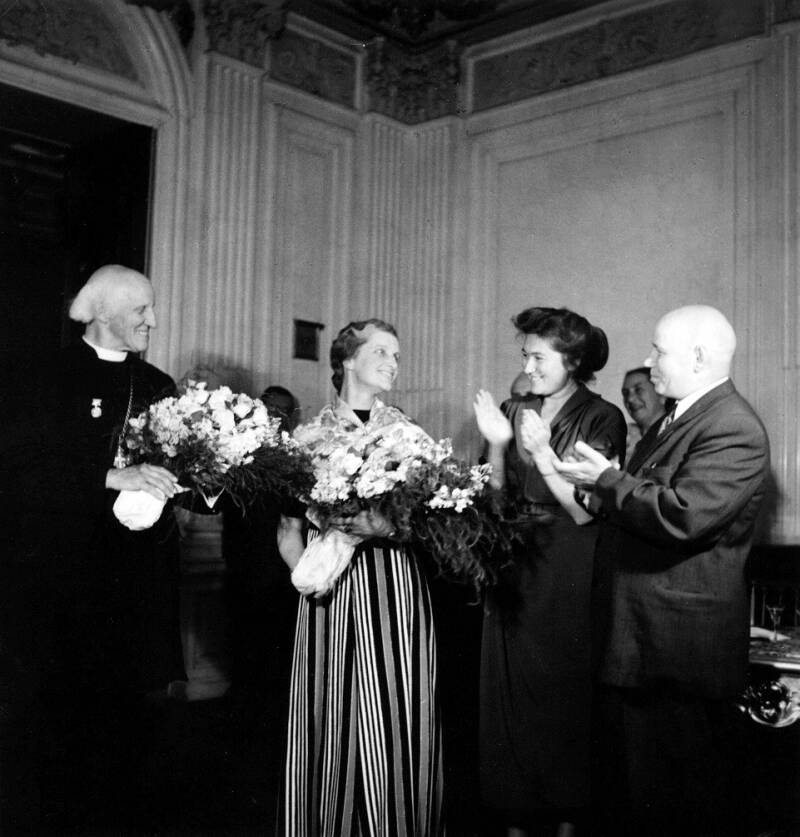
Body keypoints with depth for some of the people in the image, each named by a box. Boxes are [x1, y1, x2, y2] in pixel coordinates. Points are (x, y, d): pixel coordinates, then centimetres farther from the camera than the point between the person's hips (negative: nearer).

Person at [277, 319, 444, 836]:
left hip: (399, 587, 1)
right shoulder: (311, 434, 4)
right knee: (335, 719, 3)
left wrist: (389, 527, -15)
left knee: (400, 715, 2)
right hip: (334, 590, -1)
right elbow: (288, 530, 5)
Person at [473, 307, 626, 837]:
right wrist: (497, 445, -10)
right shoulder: (515, 412, 7)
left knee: (565, 694, 4)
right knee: (511, 692, 8)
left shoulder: (602, 419, -7)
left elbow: (586, 511, -12)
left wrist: (542, 450, -20)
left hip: (568, 577, -4)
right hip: (513, 569, 4)